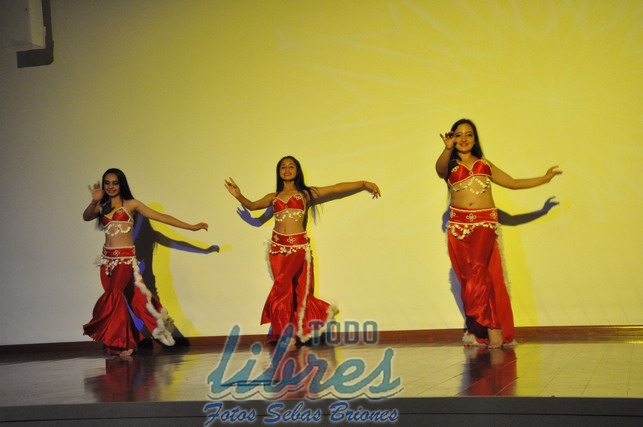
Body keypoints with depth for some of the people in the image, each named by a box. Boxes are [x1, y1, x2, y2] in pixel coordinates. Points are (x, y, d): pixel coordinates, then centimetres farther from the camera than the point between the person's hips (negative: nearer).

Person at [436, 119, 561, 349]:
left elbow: (513, 183, 25)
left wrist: (545, 178, 25)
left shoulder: (485, 164, 21)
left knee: (477, 268, -20)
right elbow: (440, 168, -12)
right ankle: (486, 328, 8)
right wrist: (448, 149, -31)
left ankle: (477, 328, -16)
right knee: (467, 276, 0)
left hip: (484, 222, -1)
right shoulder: (449, 166, 13)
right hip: (458, 222, 1)